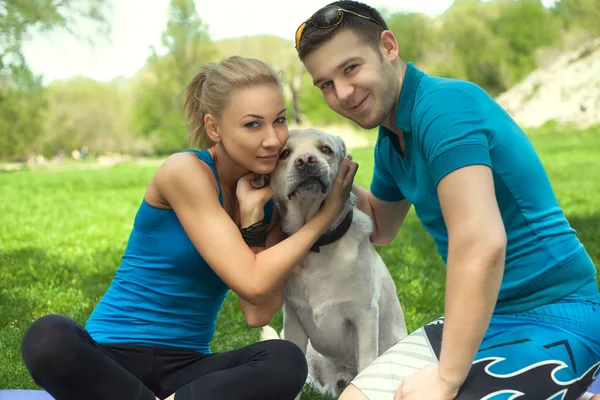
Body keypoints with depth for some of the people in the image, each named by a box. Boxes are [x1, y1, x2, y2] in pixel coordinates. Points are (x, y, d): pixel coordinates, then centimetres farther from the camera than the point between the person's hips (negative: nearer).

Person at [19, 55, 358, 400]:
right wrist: (326, 214, -10)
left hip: (185, 367, 4)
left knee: (286, 361, -27)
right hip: (112, 357, -4)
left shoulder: (270, 197, 3)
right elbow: (253, 283, -20)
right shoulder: (186, 172, -14)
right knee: (49, 337, -37)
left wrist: (253, 215, -14)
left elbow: (259, 314, -7)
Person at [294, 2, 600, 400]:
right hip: (482, 316, 10)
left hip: (553, 319, -9)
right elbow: (381, 228, 25)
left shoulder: (444, 105, -21)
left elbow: (481, 243, -30)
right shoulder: (390, 140, 9)